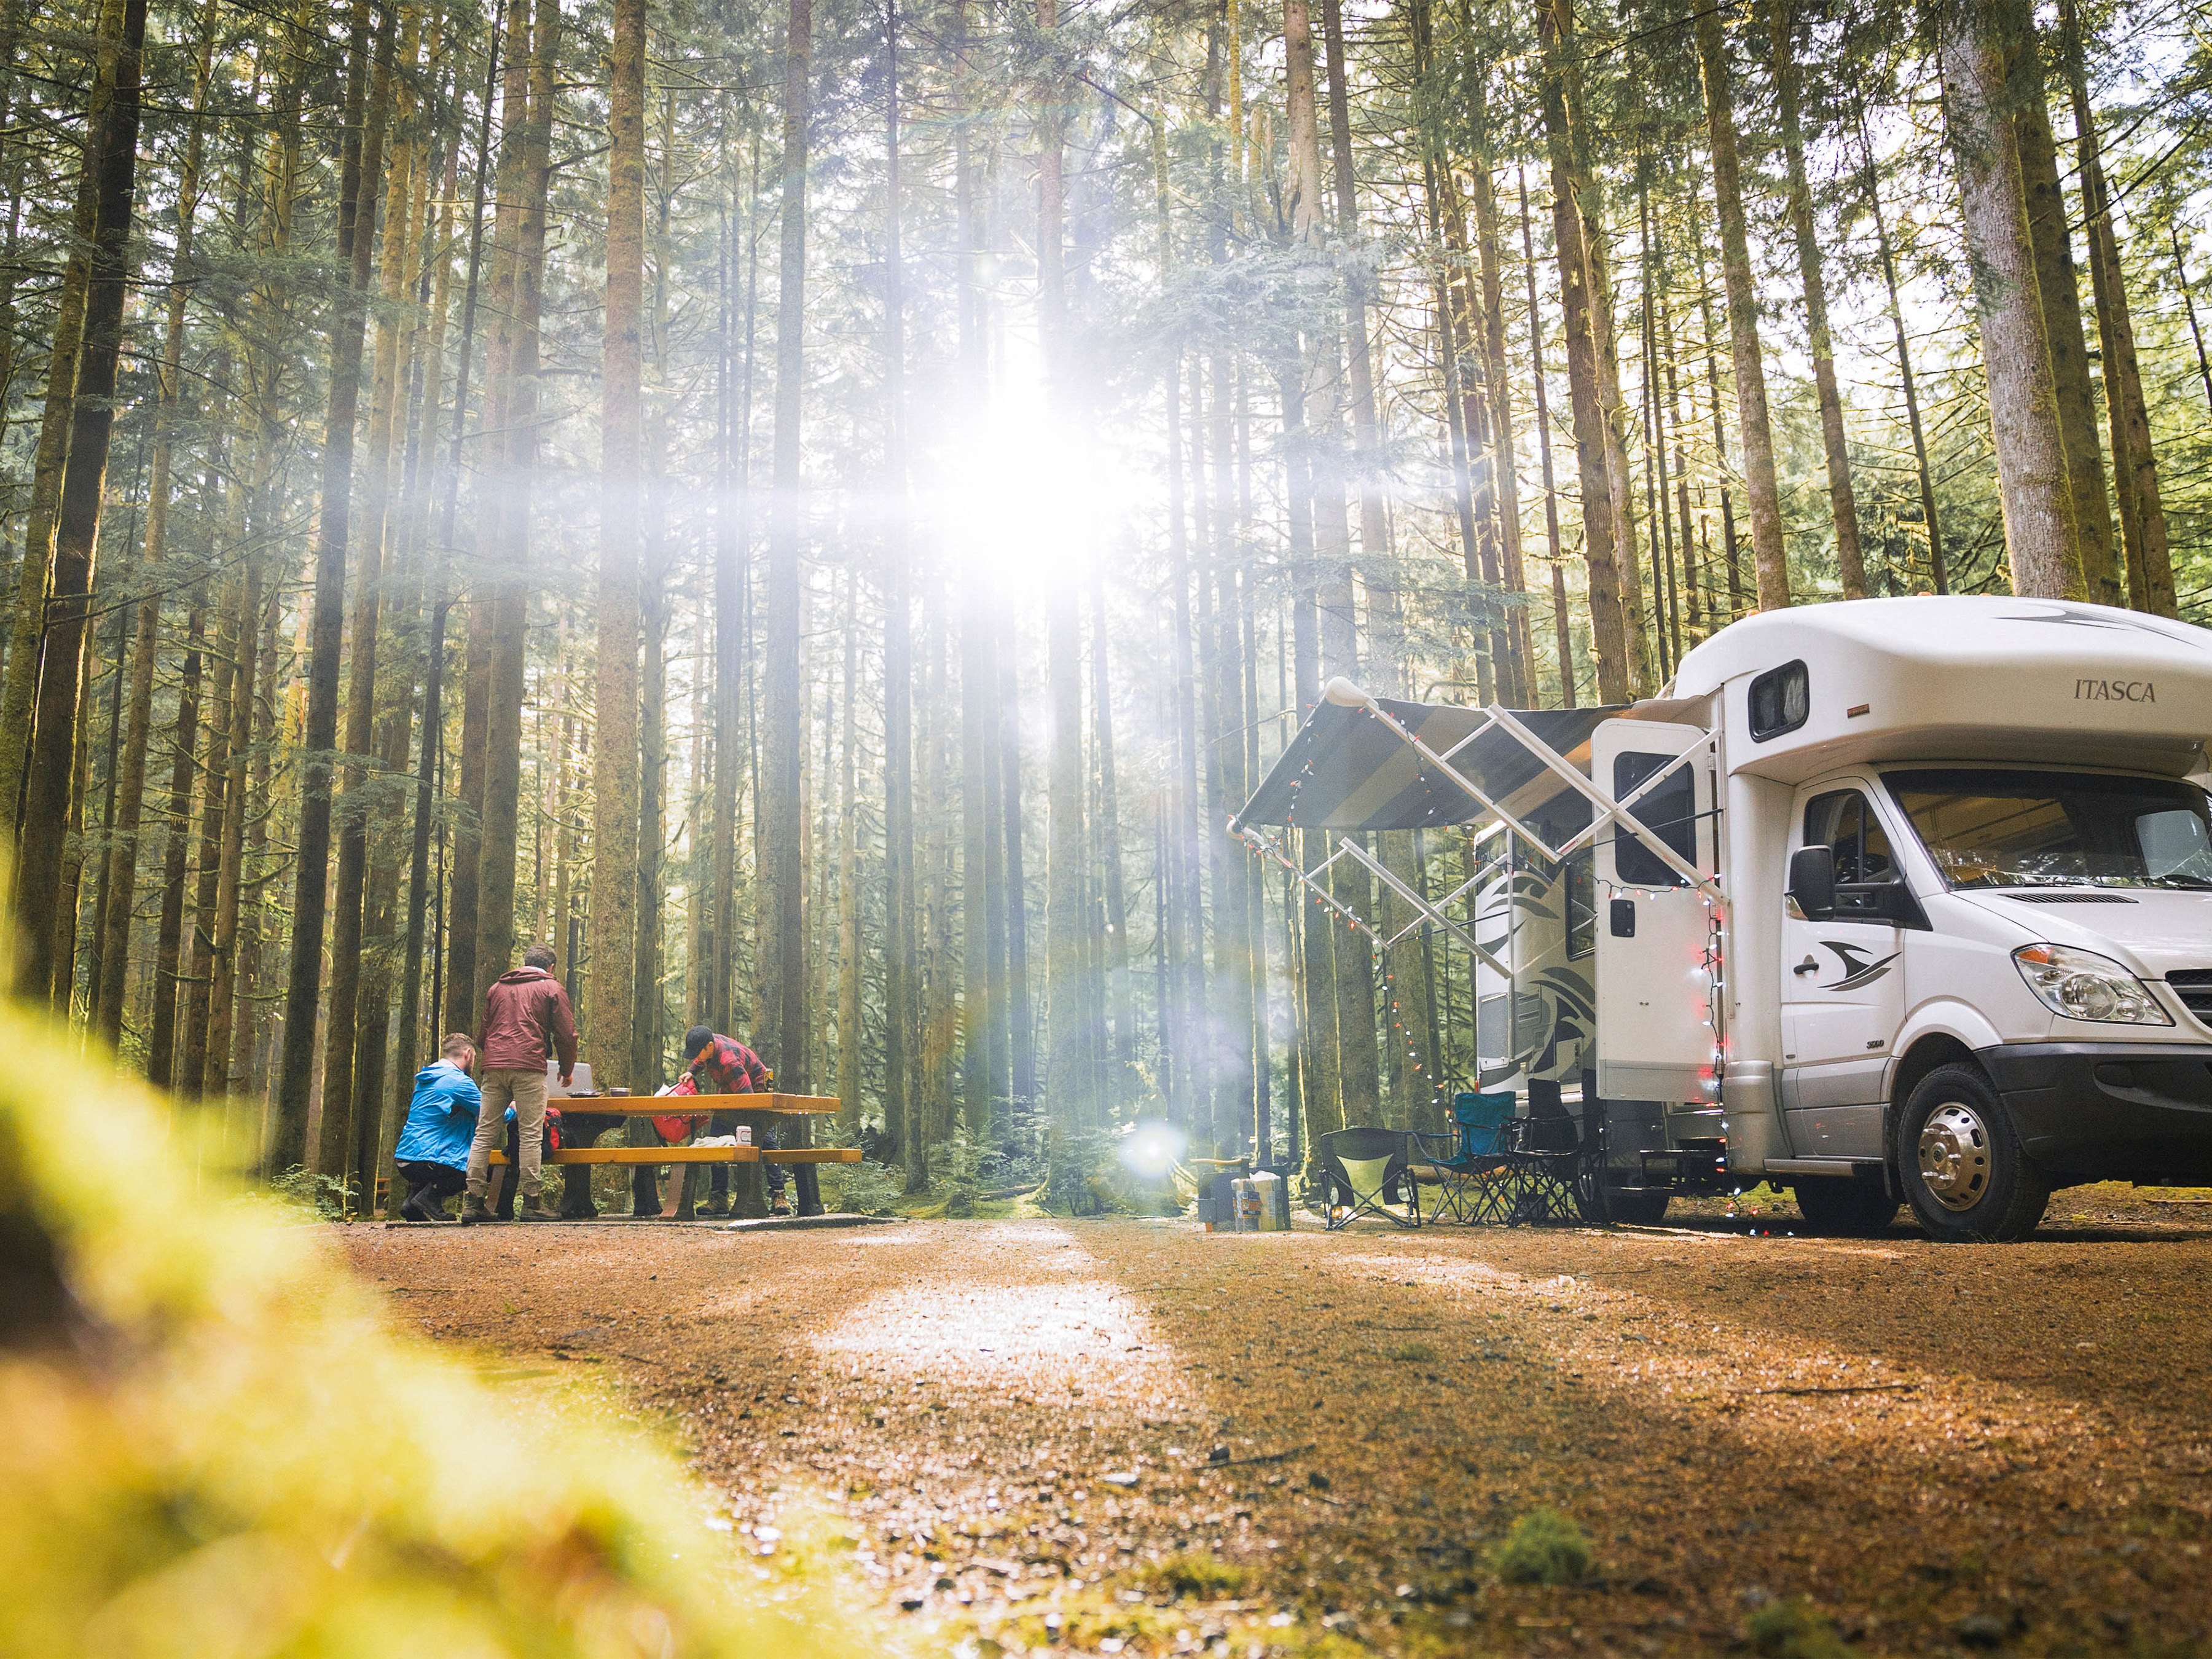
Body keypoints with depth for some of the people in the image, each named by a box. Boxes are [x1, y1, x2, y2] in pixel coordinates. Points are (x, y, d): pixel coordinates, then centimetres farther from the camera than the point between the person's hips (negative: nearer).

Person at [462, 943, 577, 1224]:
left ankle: (473, 1202, 1)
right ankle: (531, 1203, -8)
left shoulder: (497, 987, 23)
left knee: (484, 1134, 4)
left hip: (493, 1067, 5)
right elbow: (566, 1034, 5)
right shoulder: (551, 987, 9)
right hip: (529, 1067, -5)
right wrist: (567, 1070, 17)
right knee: (531, 1134, -5)